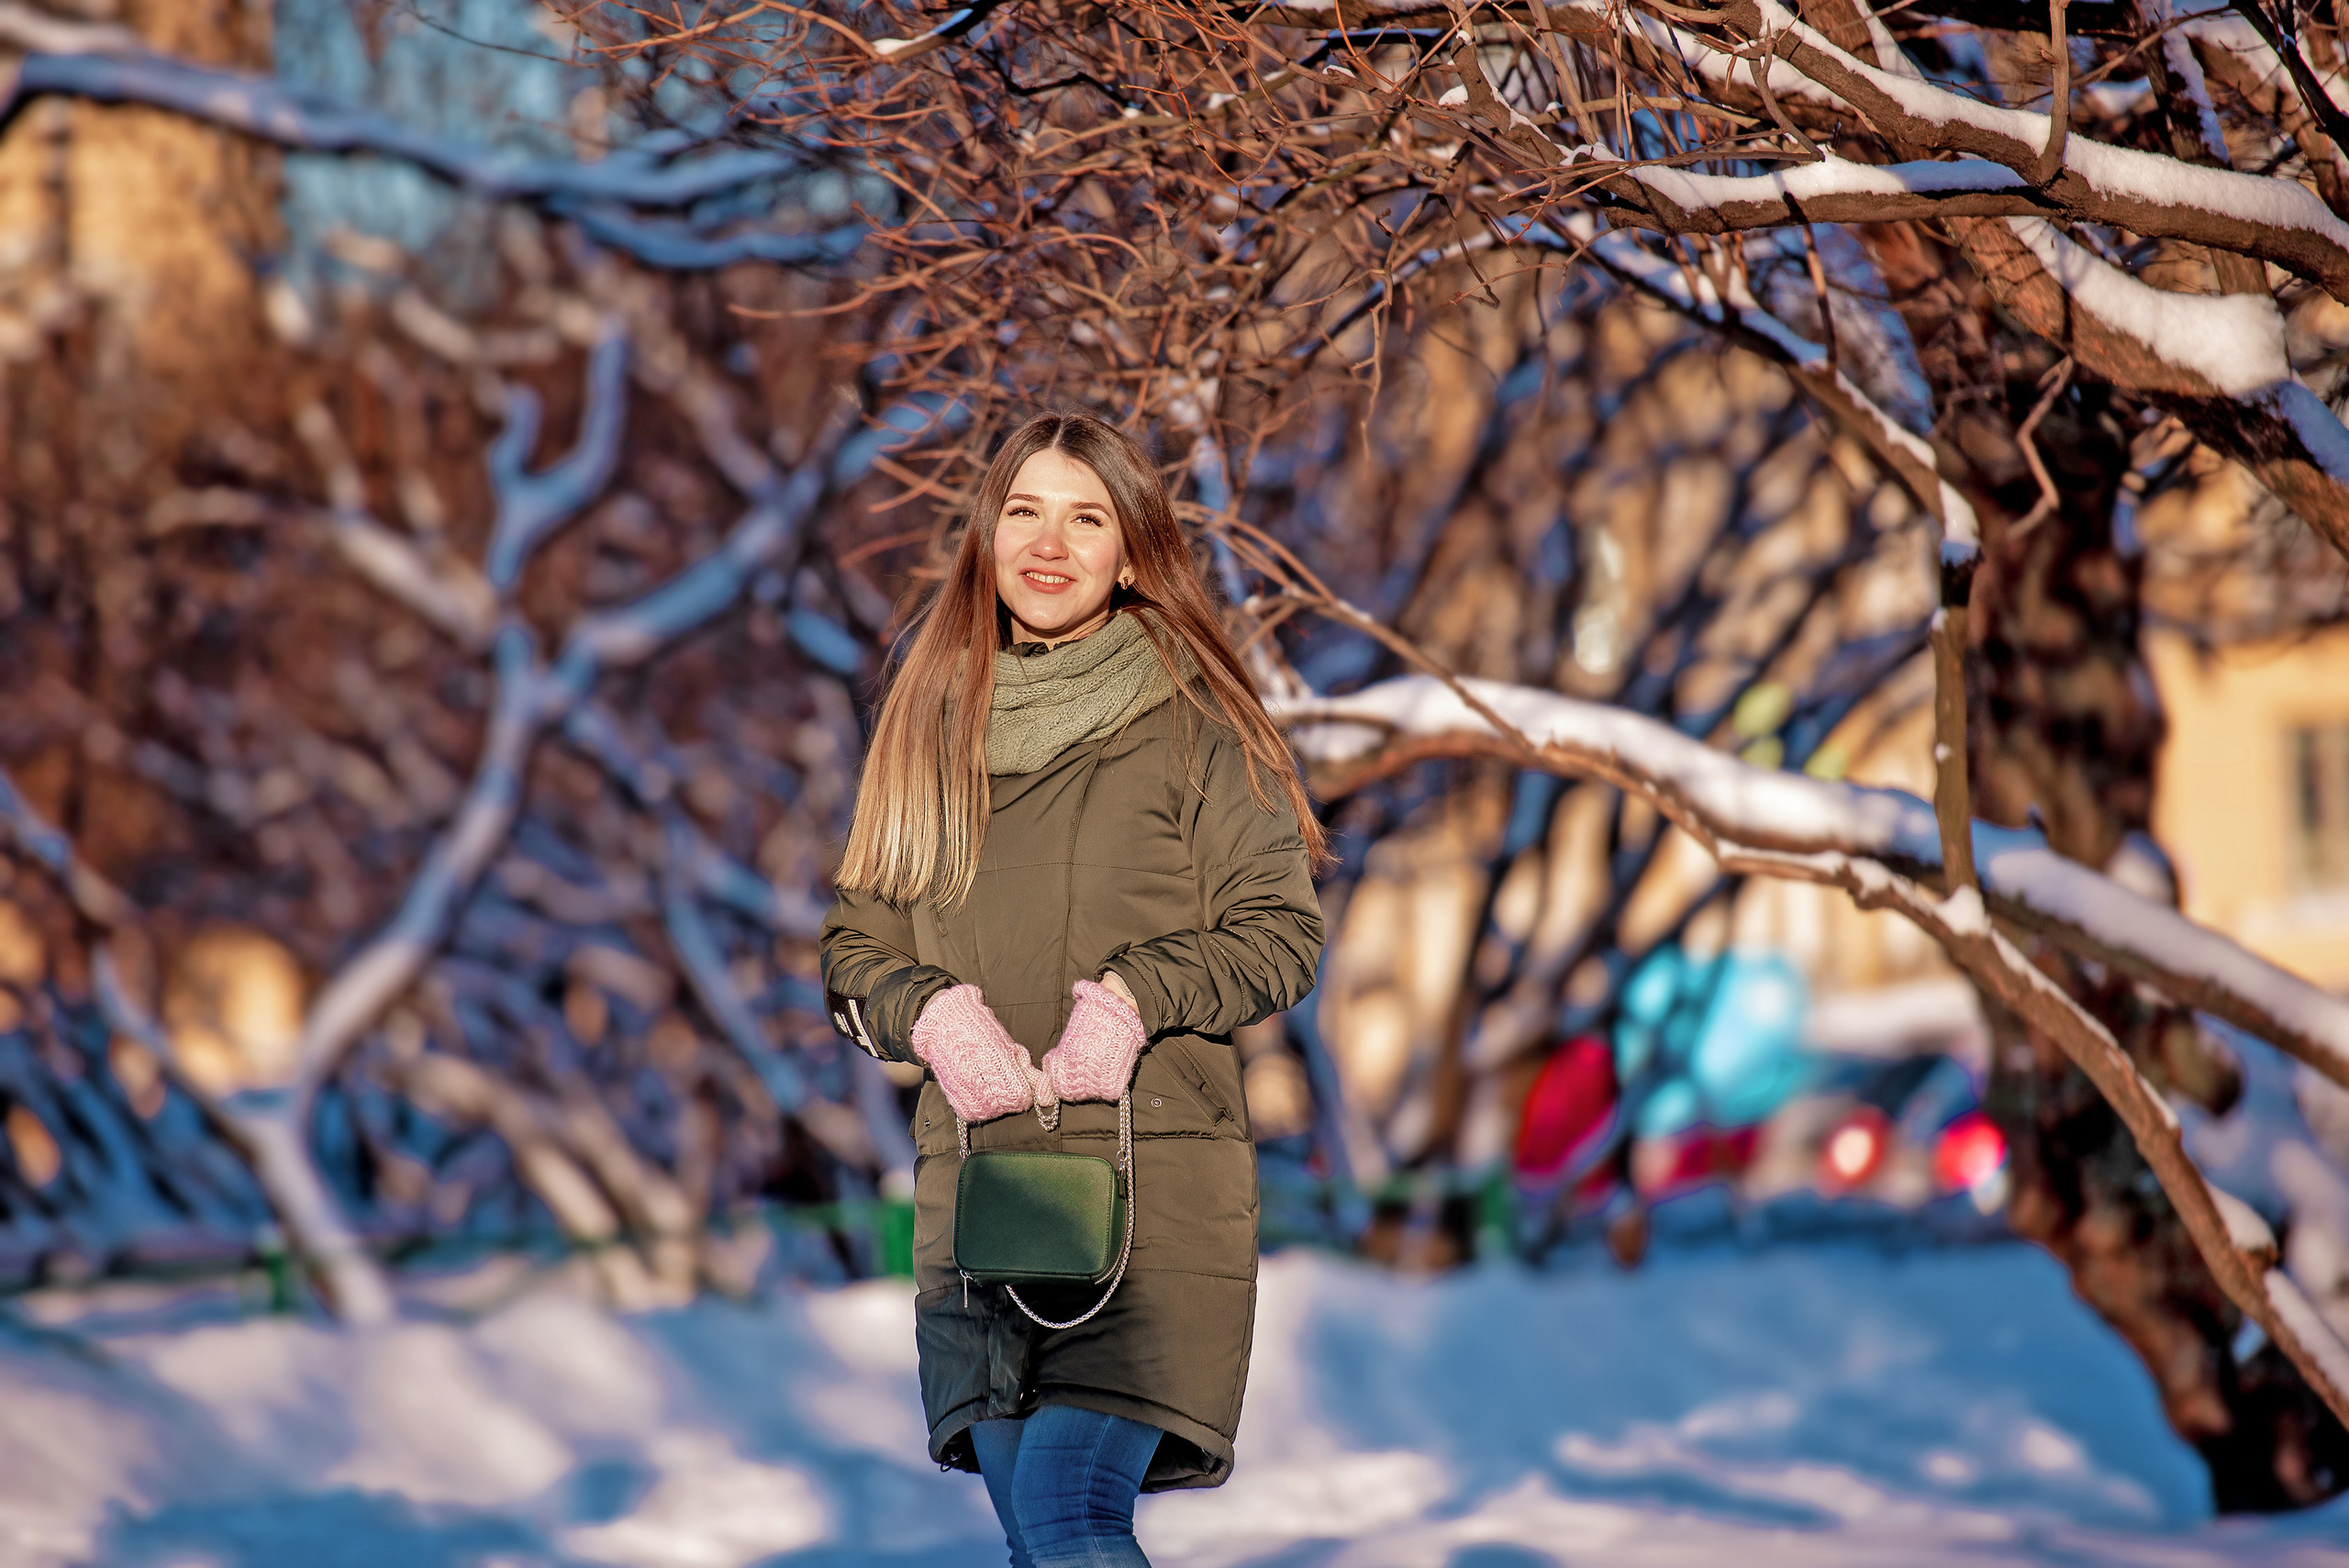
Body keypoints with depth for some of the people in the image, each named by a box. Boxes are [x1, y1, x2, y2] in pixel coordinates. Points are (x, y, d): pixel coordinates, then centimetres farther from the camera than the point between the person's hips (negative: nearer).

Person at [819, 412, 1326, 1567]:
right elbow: (855, 944, 14)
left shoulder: (1192, 723, 2)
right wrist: (931, 1013, -7)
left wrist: (1133, 996, -14)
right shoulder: (934, 725, 13)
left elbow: (1281, 934, 2)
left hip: (1155, 1178, -4)